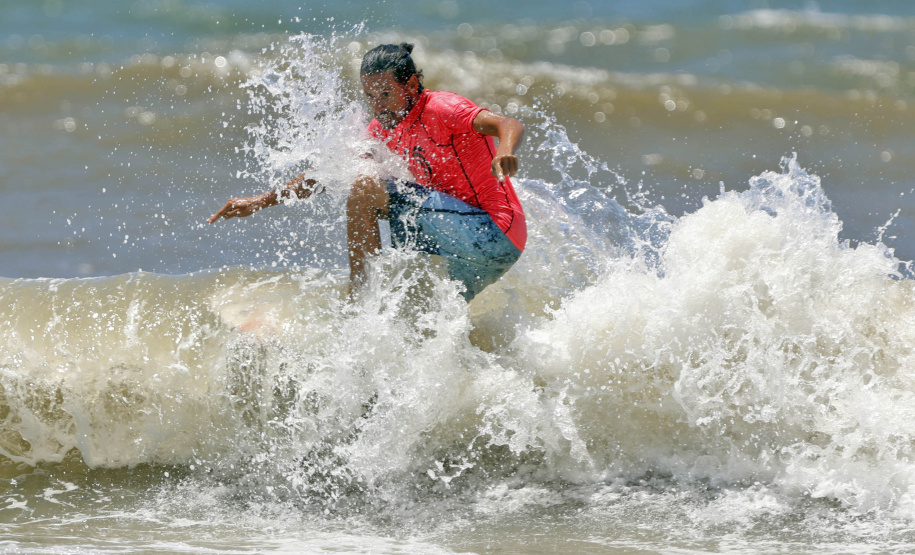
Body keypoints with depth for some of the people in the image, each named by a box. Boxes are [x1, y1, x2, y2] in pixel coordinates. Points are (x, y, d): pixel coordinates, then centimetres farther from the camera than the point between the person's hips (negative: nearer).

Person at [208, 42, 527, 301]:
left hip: (491, 231, -10)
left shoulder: (440, 109, -13)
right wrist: (263, 201, 17)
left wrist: (504, 154, -52)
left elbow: (510, 126, -29)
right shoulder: (384, 130, 12)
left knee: (365, 190, -14)